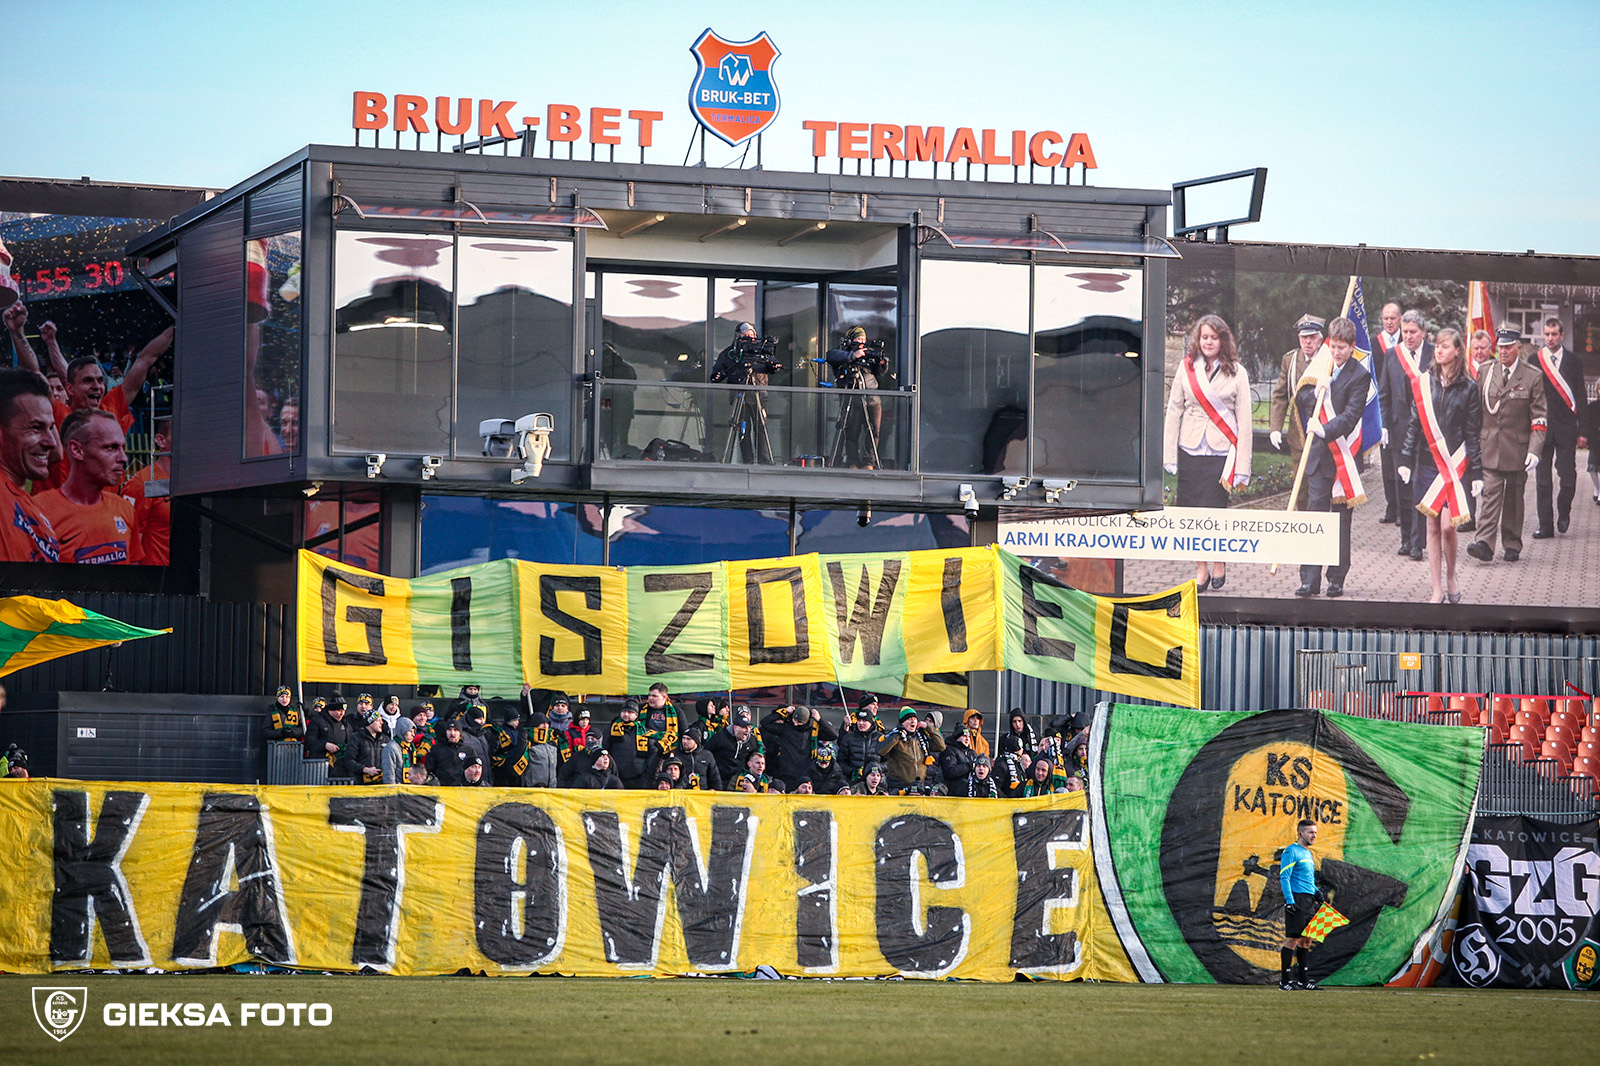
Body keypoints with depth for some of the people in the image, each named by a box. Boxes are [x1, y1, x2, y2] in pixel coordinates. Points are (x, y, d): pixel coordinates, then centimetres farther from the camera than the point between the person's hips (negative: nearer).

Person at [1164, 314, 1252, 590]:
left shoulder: (1236, 373, 3)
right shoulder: (1186, 368, 7)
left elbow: (1244, 421, 2)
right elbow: (1174, 410, 8)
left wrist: (1242, 467, -3)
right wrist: (1169, 455, 2)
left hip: (1221, 451, -2)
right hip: (1190, 450, 2)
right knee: (1192, 511, 2)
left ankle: (1218, 562, 15)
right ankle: (1201, 569, 13)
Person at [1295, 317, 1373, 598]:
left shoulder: (1359, 375, -7)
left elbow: (1350, 416, -16)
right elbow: (1300, 398, 14)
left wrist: (1325, 429, -31)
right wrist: (1315, 393, -8)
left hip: (1343, 455, -4)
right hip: (1318, 452, 4)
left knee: (1341, 519, 5)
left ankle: (1337, 579, 12)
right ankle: (1310, 580, -2)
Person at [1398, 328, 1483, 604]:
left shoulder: (1468, 388, 0)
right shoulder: (1424, 382, 6)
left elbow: (1473, 433, 1)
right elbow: (1414, 424, 8)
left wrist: (1477, 473, -1)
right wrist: (1405, 460, 1)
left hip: (1455, 464, -3)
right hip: (1427, 462, 3)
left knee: (1447, 525, -13)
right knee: (1432, 528, 4)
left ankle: (1450, 578, 11)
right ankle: (1438, 590, 9)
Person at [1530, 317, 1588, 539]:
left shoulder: (1574, 360, 4)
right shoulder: (1535, 360, 4)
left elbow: (1581, 396, 5)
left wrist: (1583, 430, 0)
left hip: (1566, 428, 0)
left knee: (1568, 475, -3)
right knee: (1542, 478, 1)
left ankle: (1563, 512, 23)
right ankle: (1546, 524, 6)